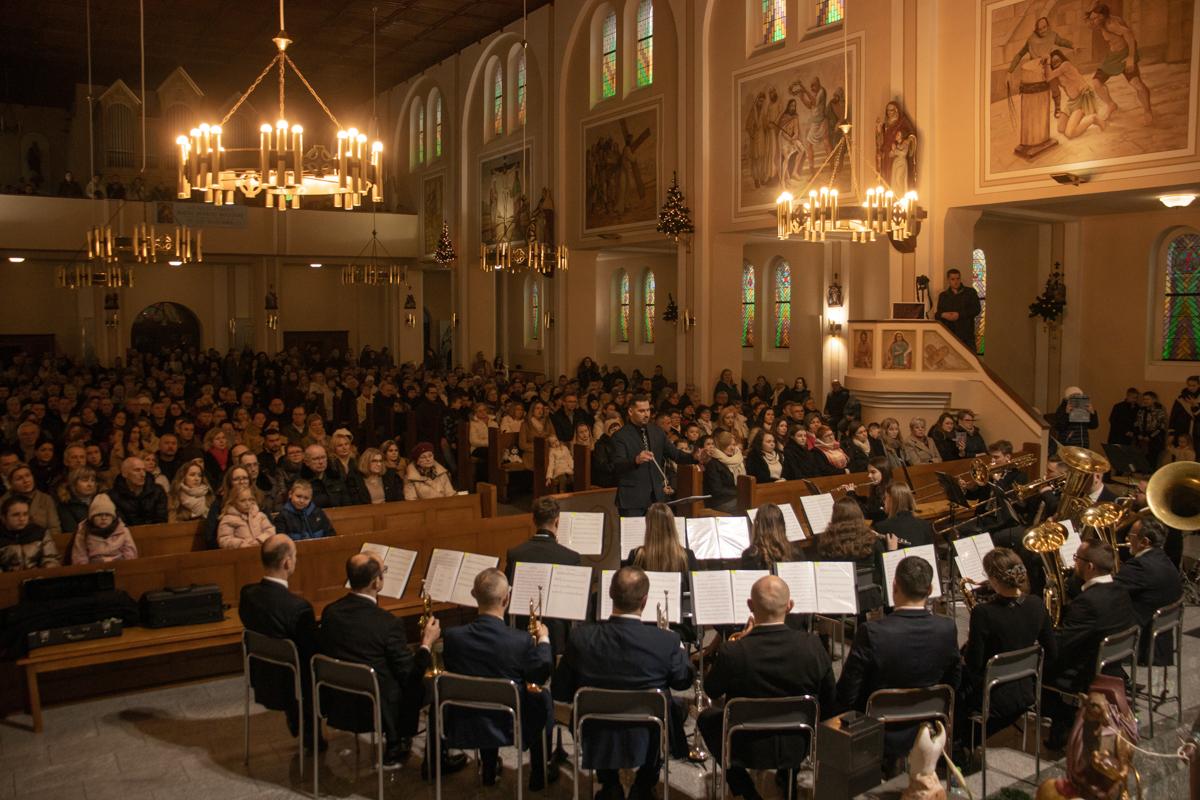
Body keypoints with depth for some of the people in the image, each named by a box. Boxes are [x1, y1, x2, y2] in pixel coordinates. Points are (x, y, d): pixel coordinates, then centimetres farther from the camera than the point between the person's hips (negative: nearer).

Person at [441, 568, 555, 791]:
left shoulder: (453, 636, -17)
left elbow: (451, 672, 2)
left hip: (463, 725, 3)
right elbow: (540, 676, -7)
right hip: (508, 728, -3)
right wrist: (543, 639, 9)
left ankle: (489, 771, 43)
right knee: (543, 699, 26)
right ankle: (538, 775, 35)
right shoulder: (521, 640, -25)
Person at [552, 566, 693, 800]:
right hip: (647, 743, -1)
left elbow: (560, 693, -6)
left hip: (596, 743, 1)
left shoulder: (581, 637, -18)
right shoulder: (667, 641, -22)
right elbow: (683, 682, -1)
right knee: (678, 704, 28)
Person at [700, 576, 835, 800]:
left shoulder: (731, 652, -28)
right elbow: (829, 701, -5)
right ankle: (788, 776, 39)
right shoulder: (813, 645, -21)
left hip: (747, 748, -2)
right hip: (798, 747, 3)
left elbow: (712, 692, -6)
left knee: (706, 717, 27)